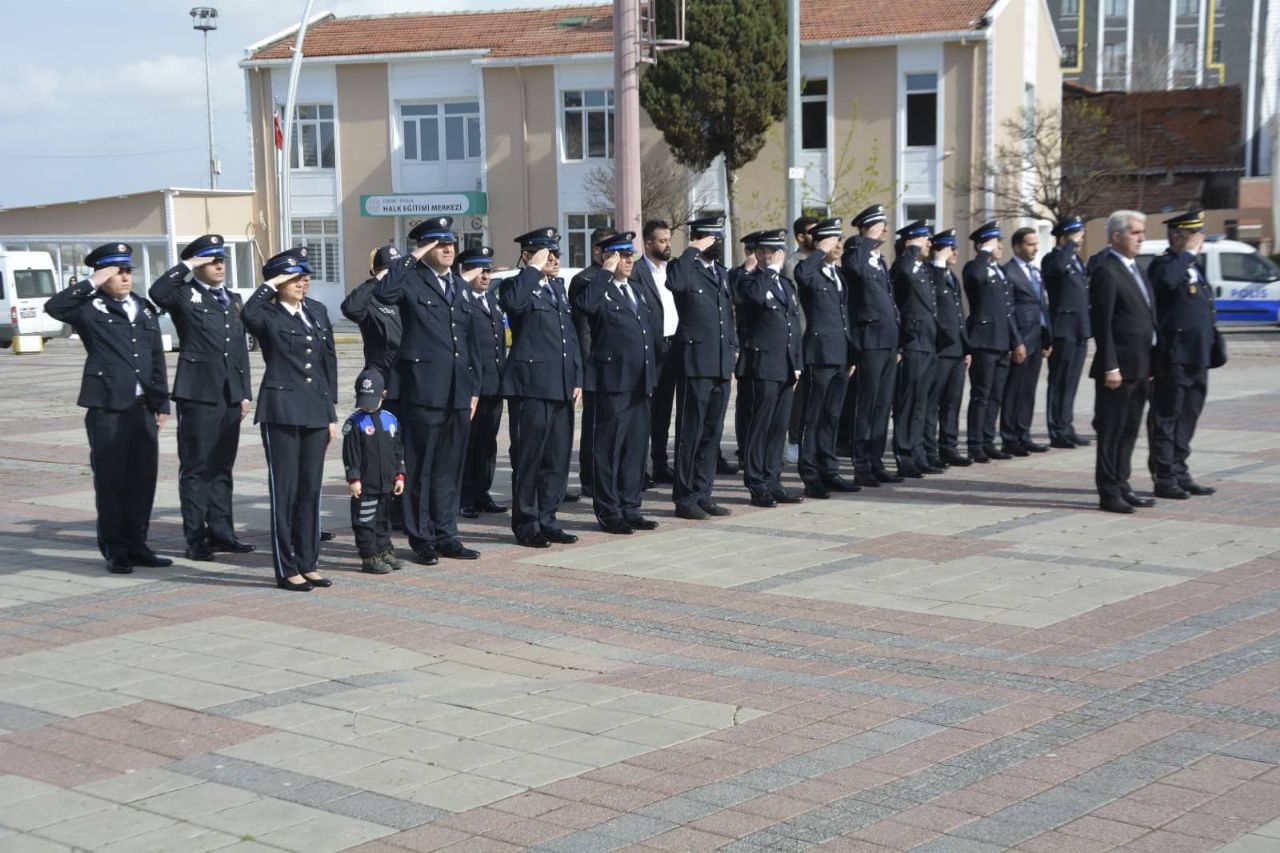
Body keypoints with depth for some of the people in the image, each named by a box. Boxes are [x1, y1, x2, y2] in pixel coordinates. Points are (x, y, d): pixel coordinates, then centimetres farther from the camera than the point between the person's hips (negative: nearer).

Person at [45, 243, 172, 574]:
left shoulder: (145, 310, 15)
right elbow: (54, 306, -22)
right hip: (107, 408, -5)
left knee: (143, 478, 8)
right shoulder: (91, 309, -2)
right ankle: (115, 550, 9)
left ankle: (136, 545, 19)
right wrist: (92, 284, -17)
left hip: (143, 407, 5)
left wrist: (162, 403, 13)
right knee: (110, 479, 1)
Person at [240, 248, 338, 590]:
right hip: (281, 410, -5)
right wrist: (270, 286, -17)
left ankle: (308, 564, 18)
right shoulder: (268, 315, -5)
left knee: (311, 489, 10)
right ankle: (286, 570, 6)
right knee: (284, 490, 0)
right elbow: (248, 315, -31)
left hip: (315, 410, 6)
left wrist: (331, 413, 11)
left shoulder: (317, 312, 12)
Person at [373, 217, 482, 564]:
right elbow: (383, 293, -26)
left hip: (458, 392, 6)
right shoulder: (412, 279, -3)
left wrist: (474, 388, 14)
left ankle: (446, 535, 20)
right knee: (420, 468, 2)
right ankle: (422, 539, 10)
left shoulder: (460, 284, 17)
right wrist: (411, 259, -19)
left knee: (450, 468, 11)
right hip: (422, 391, -6)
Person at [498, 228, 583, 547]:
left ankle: (547, 520, 19)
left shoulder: (558, 286, 19)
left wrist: (577, 378, 14)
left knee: (558, 457, 10)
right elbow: (513, 302, -30)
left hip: (561, 387, 7)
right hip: (530, 385, -7)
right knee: (528, 458, -1)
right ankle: (526, 525, 8)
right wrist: (534, 269, -19)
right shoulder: (516, 286, -4)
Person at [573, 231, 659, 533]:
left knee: (636, 448, 11)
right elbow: (584, 304, -31)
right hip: (612, 383, -8)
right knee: (609, 449, -1)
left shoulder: (636, 291, 19)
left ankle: (630, 509, 19)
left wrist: (651, 377, 19)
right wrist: (606, 272, -21)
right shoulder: (598, 289, -6)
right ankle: (608, 513, 5)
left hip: (639, 384, 8)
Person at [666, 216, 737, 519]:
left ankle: (703, 493, 18)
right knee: (690, 433, -2)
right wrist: (692, 251, -21)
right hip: (696, 363, -7)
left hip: (722, 366, 7)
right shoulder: (685, 269, -5)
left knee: (712, 433, 10)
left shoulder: (721, 274, 18)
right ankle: (685, 497, 5)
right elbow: (673, 282, -31)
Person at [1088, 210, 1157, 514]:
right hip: (1119, 370, -9)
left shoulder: (1134, 269, 16)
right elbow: (1103, 325, -17)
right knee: (1111, 432, -2)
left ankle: (1121, 486, 22)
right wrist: (1110, 368, -20)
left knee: (1129, 431, 14)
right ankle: (1109, 493, 3)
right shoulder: (1106, 272, -13)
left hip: (1139, 370, 9)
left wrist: (1150, 364, 16)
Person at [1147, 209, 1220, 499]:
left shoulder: (1194, 268, 18)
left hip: (1196, 360, 9)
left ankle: (1179, 473, 21)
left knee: (1187, 421, 14)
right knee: (1166, 420, -2)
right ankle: (1164, 478, 3)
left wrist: (1208, 357, 21)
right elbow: (1166, 281, -37)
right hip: (1173, 359, -9)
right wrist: (1188, 254, -23)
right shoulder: (1164, 265, -10)